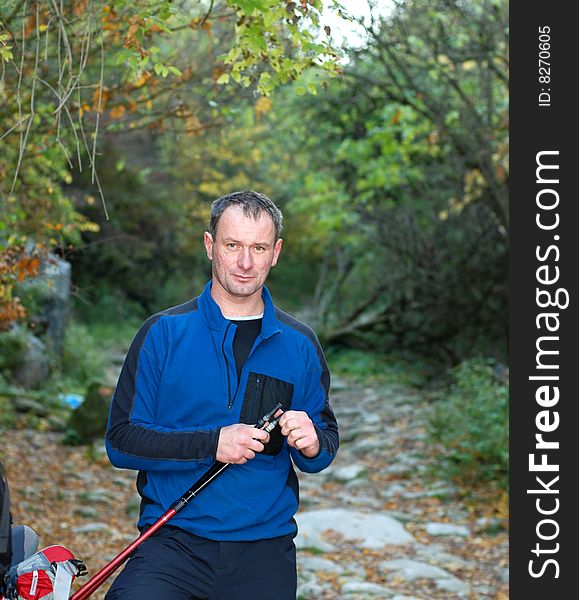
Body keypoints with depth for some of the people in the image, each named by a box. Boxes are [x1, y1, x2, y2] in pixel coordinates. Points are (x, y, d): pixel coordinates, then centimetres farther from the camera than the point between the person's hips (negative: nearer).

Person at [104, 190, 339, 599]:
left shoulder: (300, 345, 8)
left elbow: (327, 443, 13)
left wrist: (312, 444, -11)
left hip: (266, 548, 3)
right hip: (174, 544, -3)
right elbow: (121, 441, -4)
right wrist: (211, 443, -16)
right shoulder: (163, 332, 0)